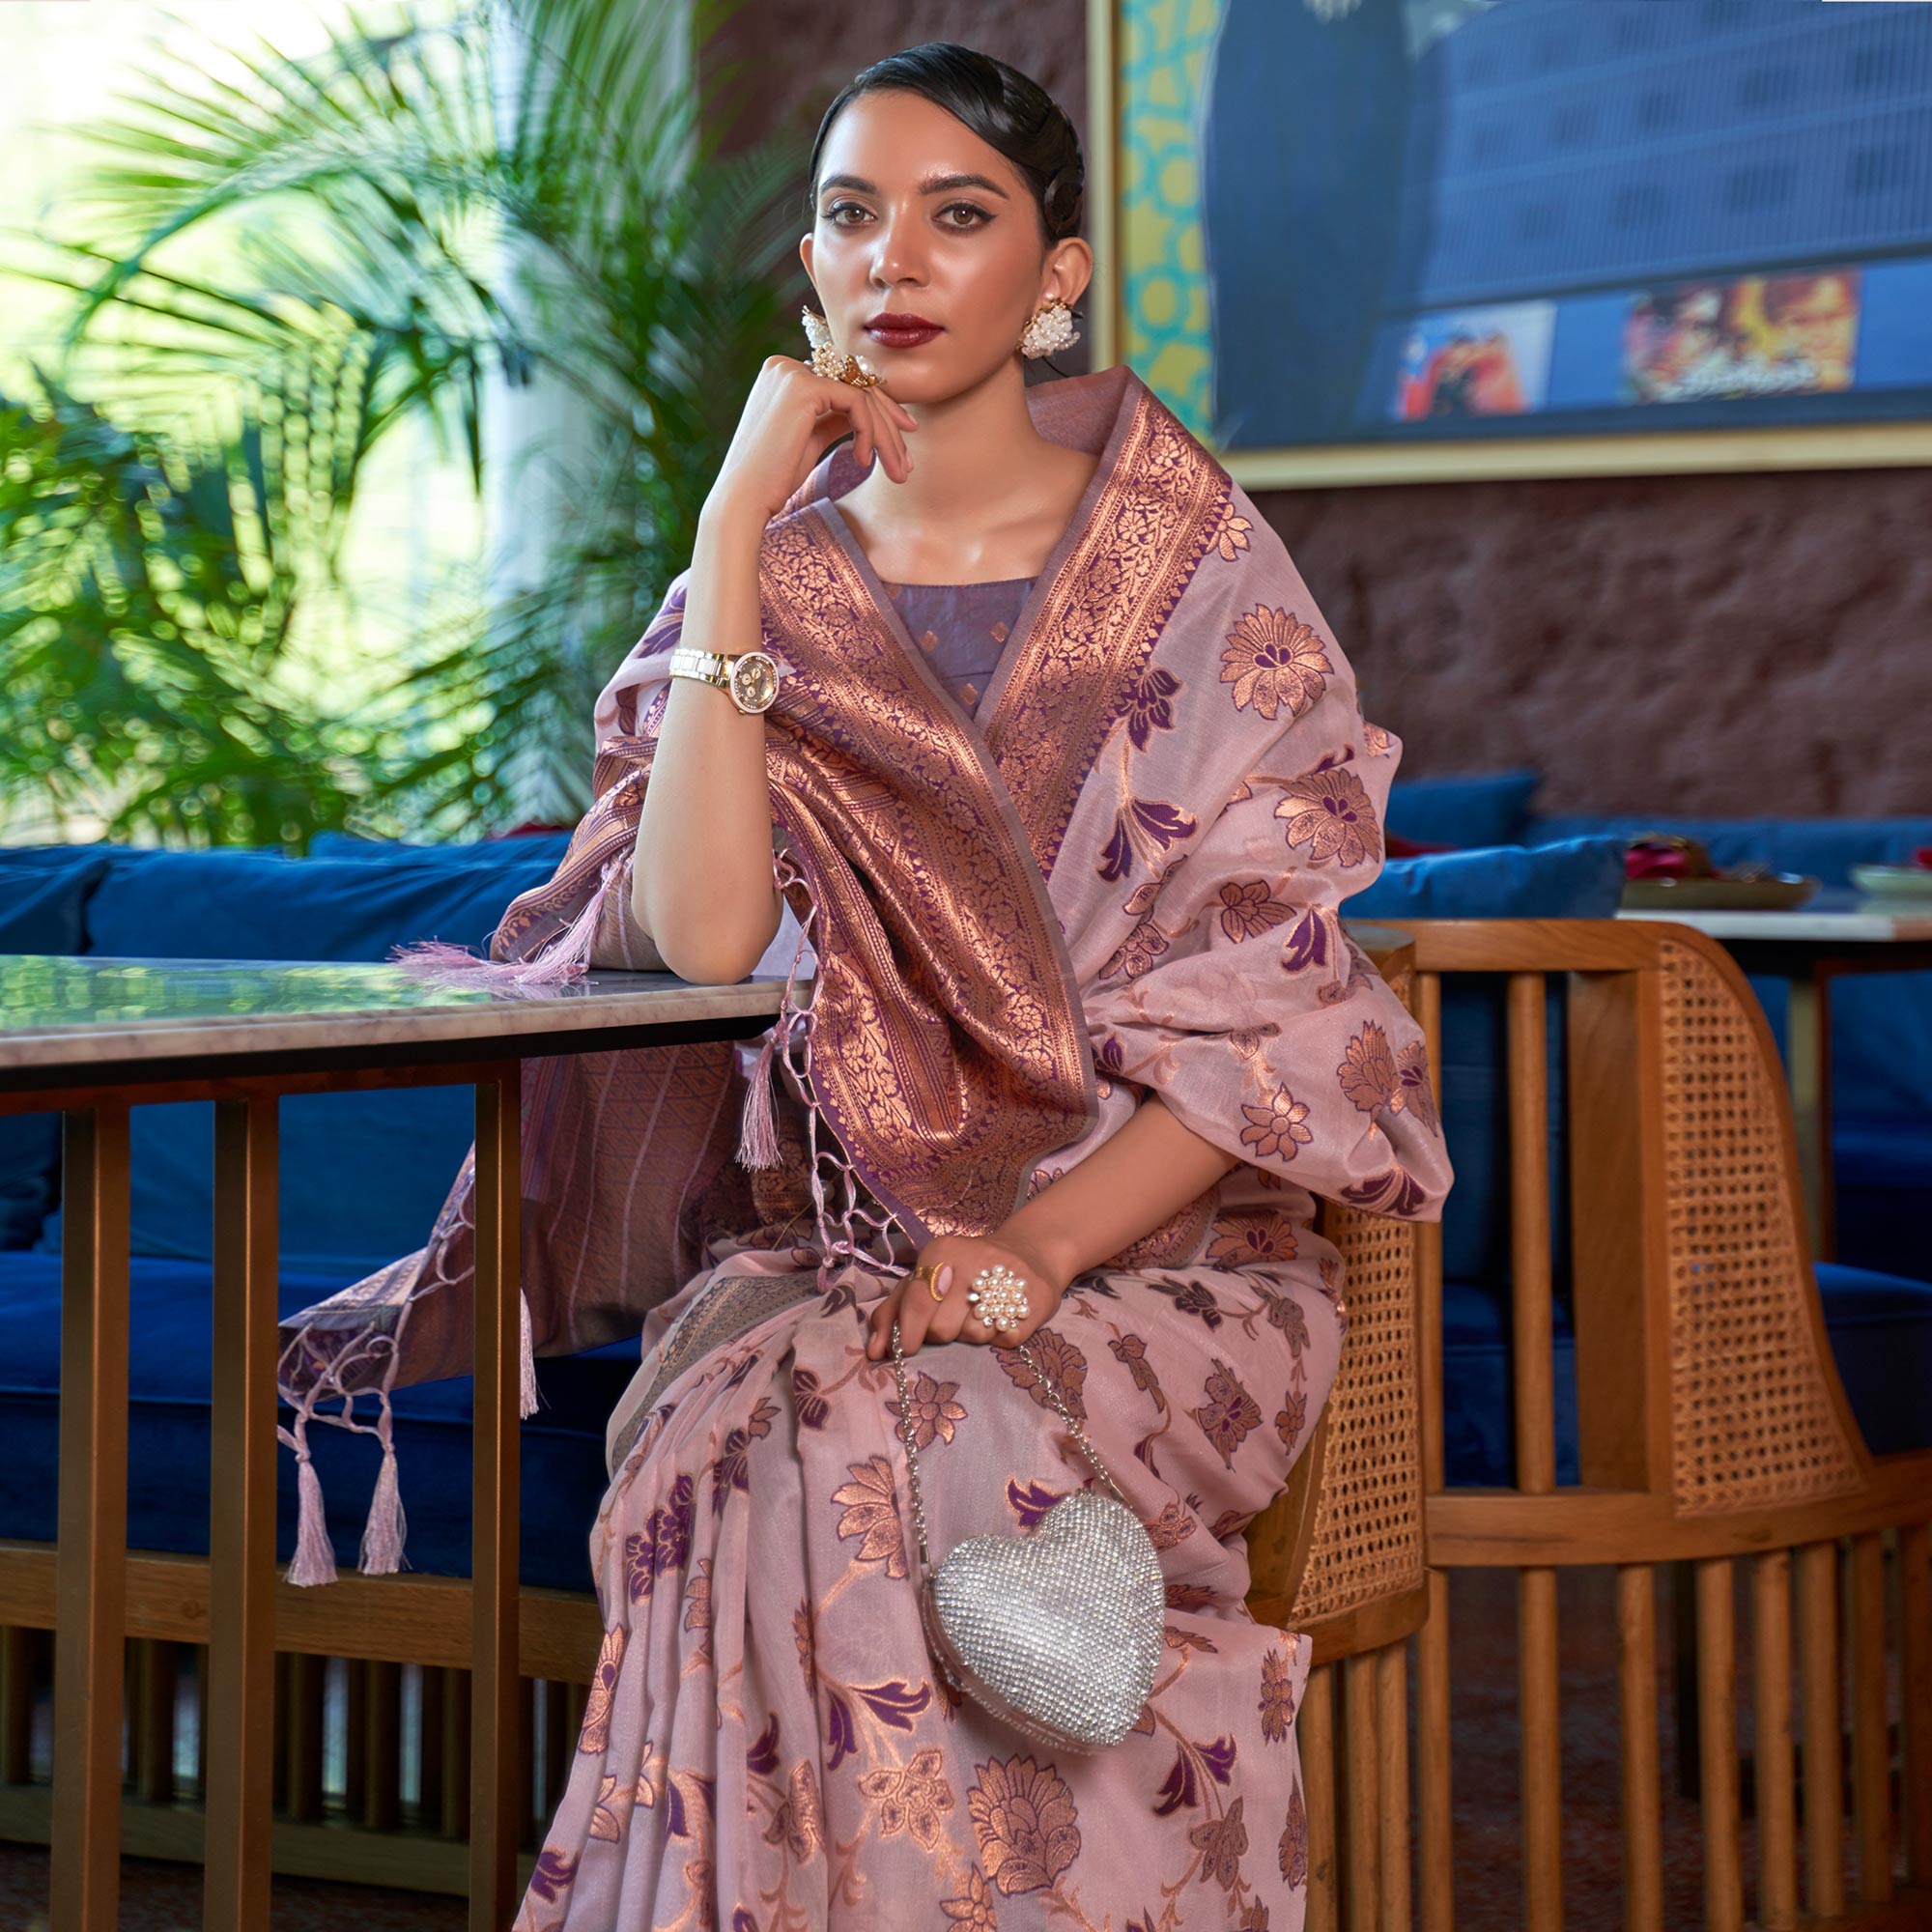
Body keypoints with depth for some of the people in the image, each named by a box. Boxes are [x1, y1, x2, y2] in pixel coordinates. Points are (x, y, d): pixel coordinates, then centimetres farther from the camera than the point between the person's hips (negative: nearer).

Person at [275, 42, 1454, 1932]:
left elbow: (1274, 997, -4)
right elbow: (704, 936, -10)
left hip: (1153, 1234, -2)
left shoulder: (1192, 568, 3)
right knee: (776, 1439, -33)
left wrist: (1041, 1249, -19)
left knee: (965, 1456, -35)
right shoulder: (772, 579, 9)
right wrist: (736, 538, -9)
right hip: (822, 1242, 2)